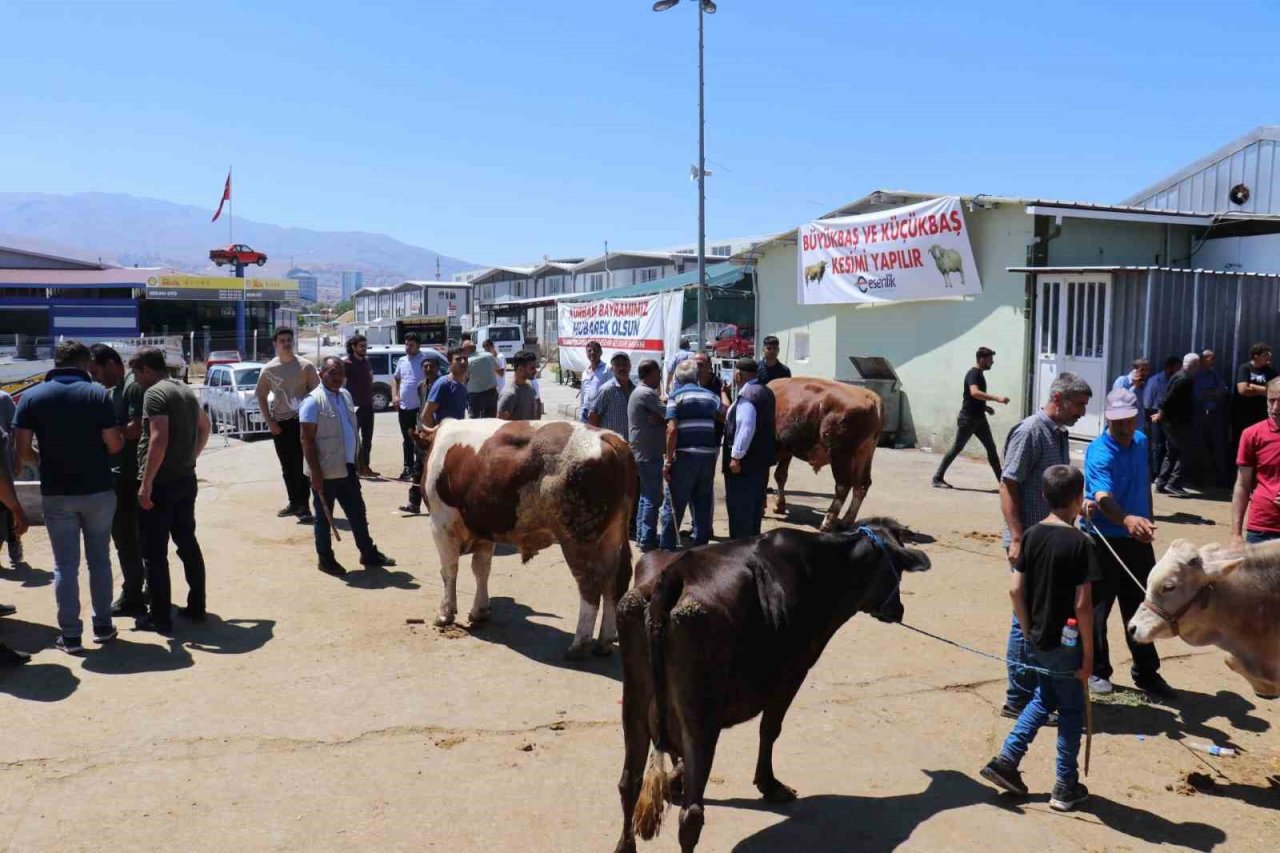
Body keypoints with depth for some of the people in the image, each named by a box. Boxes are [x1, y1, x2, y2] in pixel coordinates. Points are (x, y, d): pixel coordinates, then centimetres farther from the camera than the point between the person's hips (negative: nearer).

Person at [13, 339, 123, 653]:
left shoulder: (32, 396, -2)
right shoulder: (97, 393, -6)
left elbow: (23, 451, -4)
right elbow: (114, 445, -9)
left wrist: (44, 460, 16)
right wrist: (126, 435, 13)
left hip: (56, 493, 0)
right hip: (98, 489, 0)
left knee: (65, 565, 8)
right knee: (99, 559, 13)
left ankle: (70, 634, 10)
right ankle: (103, 626, 20)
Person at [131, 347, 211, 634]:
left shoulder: (155, 393, -14)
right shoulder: (187, 391, 13)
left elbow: (159, 439, -24)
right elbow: (205, 427, 27)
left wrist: (146, 483, -22)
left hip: (160, 484, -8)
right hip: (186, 480, 8)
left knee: (155, 552, -1)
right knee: (188, 543, 15)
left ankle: (159, 617, 4)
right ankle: (196, 607, 21)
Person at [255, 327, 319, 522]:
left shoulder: (305, 366, -4)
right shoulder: (269, 369, 3)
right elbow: (261, 396, 10)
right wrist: (269, 422, 1)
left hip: (301, 421, -3)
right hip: (280, 423, 3)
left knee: (301, 464, -6)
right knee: (287, 466, 11)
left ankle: (303, 506, -3)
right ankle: (294, 502, 23)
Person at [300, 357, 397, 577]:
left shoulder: (346, 395, 8)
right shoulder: (313, 401, -15)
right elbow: (307, 440, -16)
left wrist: (358, 460, 17)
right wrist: (315, 472, -19)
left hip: (347, 468, 7)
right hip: (325, 472, -7)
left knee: (358, 512, 13)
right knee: (324, 517, 8)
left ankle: (369, 554, 23)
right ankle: (326, 559, 20)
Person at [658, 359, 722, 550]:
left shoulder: (676, 395, -1)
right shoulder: (710, 395, 12)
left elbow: (672, 429, -11)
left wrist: (668, 460, -8)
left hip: (684, 456, -4)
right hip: (708, 456, 4)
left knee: (674, 505, 4)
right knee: (703, 505, 12)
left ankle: (666, 548, 7)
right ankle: (700, 547, 16)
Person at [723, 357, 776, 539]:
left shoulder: (747, 396, -20)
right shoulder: (766, 392, 10)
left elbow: (746, 428, -26)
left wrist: (736, 456, -22)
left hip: (745, 463, -9)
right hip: (762, 460, 10)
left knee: (739, 509, 0)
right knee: (754, 507, 19)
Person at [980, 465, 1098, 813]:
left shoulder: (1031, 535, -1)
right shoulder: (1079, 543, -17)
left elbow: (1015, 590, 0)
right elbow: (1082, 605, -18)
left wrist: (1028, 631, 11)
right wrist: (1088, 654, -10)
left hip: (1036, 639, 5)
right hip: (1065, 643, -5)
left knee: (1043, 699, 23)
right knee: (1071, 711, 11)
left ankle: (1006, 761, 18)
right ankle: (1066, 788, 21)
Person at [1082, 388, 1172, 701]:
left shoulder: (1141, 442, 3)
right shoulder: (1099, 453, -21)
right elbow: (1103, 498, -37)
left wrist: (1147, 521, 21)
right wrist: (1127, 519, -55)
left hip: (1137, 540, 7)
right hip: (1104, 541, -6)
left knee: (1140, 607, 15)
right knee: (1097, 608, 5)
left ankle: (1146, 674, 28)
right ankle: (1096, 671, 21)